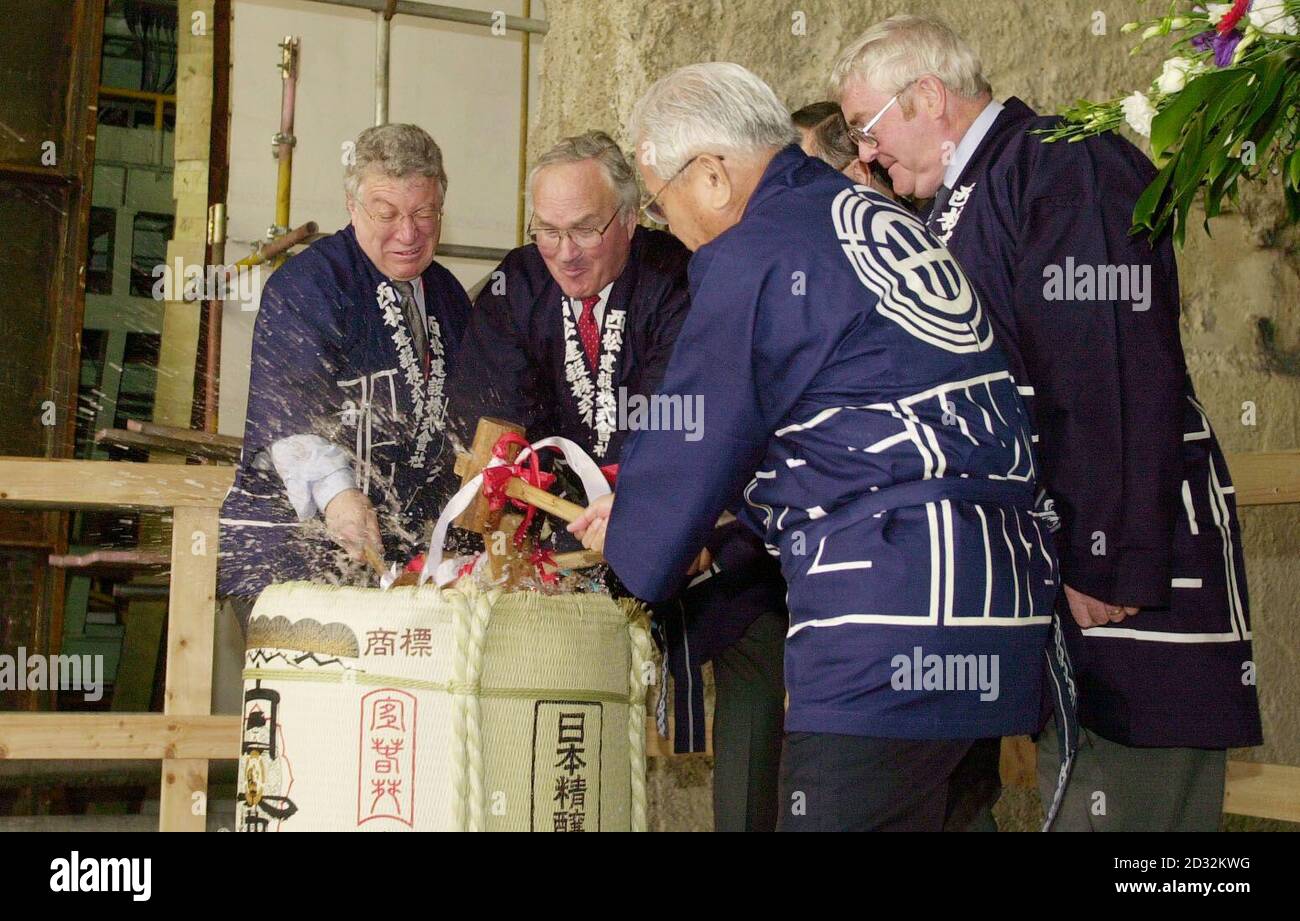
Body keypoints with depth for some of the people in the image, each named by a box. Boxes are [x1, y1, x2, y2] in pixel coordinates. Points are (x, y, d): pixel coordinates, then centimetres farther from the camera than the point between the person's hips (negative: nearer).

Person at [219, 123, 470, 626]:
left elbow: (458, 411, 25)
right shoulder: (305, 284, -8)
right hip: (295, 543, -6)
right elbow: (289, 406, -21)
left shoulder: (446, 292, 16)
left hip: (408, 547, 6)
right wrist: (336, 491, -36)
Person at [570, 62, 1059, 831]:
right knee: (921, 811, 13)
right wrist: (645, 510, 29)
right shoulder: (877, 218, 20)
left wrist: (630, 546, 18)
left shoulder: (754, 256, -8)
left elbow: (694, 441, -1)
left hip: (891, 607, -10)